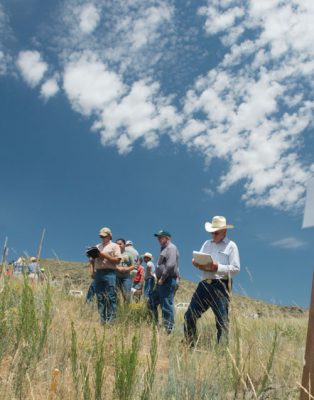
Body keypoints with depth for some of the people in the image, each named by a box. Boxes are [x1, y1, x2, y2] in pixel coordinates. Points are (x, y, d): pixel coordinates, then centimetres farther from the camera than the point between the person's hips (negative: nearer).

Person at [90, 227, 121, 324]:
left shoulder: (114, 246, 6)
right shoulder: (97, 247, 23)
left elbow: (117, 260, -4)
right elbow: (92, 260, 22)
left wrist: (104, 256, -10)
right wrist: (92, 270, 5)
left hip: (109, 273, -5)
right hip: (98, 273, 5)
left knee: (111, 298, -8)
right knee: (100, 298, 4)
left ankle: (111, 320, -7)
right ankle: (102, 320, 8)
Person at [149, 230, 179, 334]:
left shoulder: (171, 248, -11)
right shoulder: (164, 248, 21)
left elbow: (170, 265, -23)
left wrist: (162, 278, -18)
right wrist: (159, 279, 17)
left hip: (167, 281, -11)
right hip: (162, 281, 11)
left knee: (167, 305, -8)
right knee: (152, 302, 15)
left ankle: (168, 329, -2)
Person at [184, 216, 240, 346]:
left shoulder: (231, 245, 3)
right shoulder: (207, 244, 20)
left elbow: (235, 268, -7)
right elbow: (198, 260, 14)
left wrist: (217, 267, -18)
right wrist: (197, 263, -10)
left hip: (220, 285, -6)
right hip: (204, 284, 6)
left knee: (222, 320, -4)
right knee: (190, 316, 5)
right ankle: (190, 345, 17)